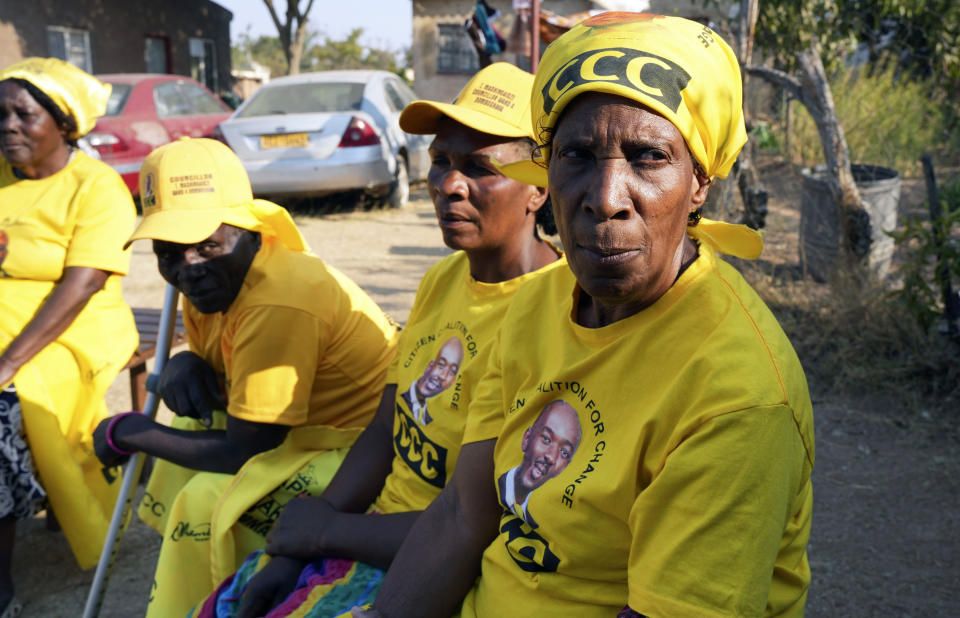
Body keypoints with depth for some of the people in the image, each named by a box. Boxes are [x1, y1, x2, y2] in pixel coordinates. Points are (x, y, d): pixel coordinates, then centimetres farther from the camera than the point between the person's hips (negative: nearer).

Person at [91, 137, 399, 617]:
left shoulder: (280, 303, -29)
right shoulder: (217, 279, 1)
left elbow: (244, 451, -25)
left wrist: (127, 431, -12)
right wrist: (181, 365, -8)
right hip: (312, 431, 10)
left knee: (209, 499, -23)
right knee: (188, 431, 14)